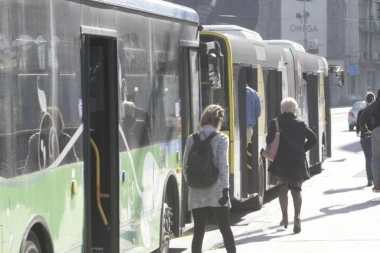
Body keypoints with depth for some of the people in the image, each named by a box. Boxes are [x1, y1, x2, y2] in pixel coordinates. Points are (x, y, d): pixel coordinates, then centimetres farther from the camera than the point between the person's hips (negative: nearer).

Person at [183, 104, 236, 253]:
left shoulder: (192, 139, 5)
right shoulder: (221, 138, -4)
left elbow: (185, 164, 5)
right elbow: (223, 165, -11)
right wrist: (225, 189, -13)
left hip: (197, 193, 3)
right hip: (216, 191, -3)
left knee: (198, 232, 3)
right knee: (225, 229, 7)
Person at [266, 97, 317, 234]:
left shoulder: (275, 124, -2)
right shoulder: (300, 124, 2)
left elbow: (269, 141, -7)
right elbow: (313, 139, -1)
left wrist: (278, 150, 10)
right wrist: (302, 149, 9)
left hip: (281, 162, 0)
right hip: (298, 162, 0)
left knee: (283, 189, 18)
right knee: (296, 190, 4)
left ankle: (285, 217, 23)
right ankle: (297, 216, -16)